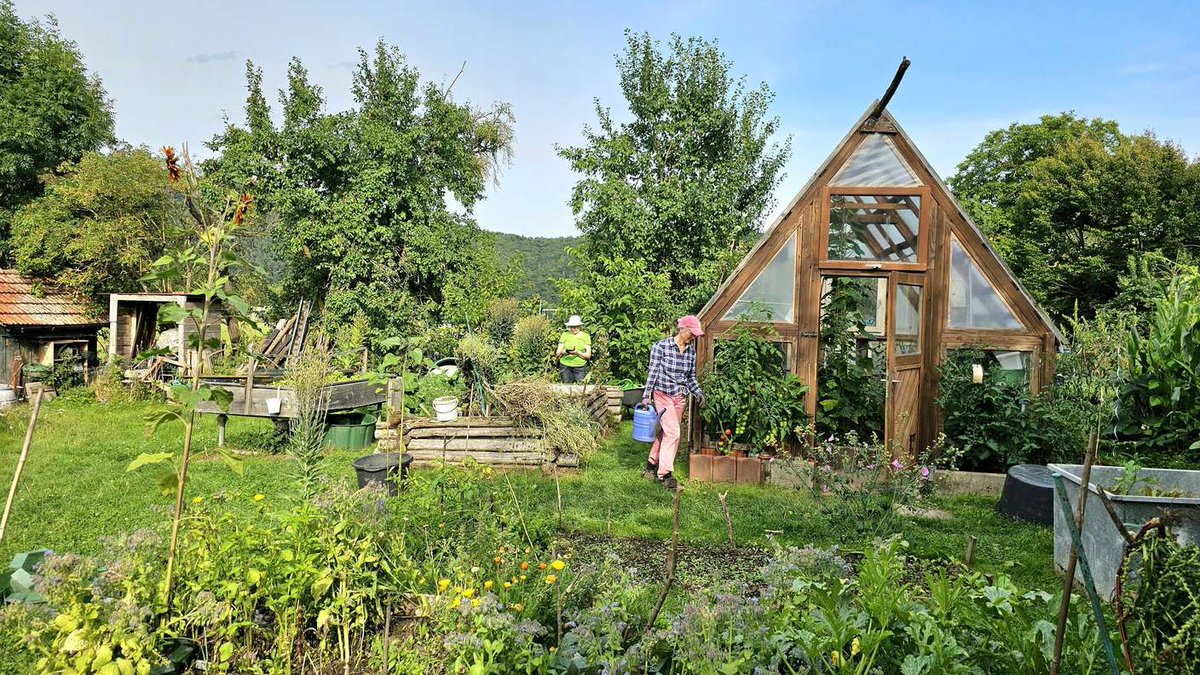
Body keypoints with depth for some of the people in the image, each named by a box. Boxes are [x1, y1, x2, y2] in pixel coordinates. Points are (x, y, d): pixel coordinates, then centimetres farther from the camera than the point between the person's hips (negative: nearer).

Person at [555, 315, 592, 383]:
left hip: (580, 367, -1)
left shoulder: (586, 336, 5)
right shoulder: (565, 335, 7)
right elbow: (557, 353, 4)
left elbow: (588, 355, -1)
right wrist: (562, 352, -20)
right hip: (565, 366, 1)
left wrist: (577, 353, -19)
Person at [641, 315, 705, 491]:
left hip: (679, 397, 6)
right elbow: (653, 372, -8)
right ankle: (665, 474, -6)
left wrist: (697, 391, -2)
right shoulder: (661, 346, -10)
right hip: (663, 395, -6)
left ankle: (651, 465, 27)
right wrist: (647, 396, -9)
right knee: (673, 432, -13)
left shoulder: (691, 351, 6)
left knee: (666, 432, 11)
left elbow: (691, 377, 14)